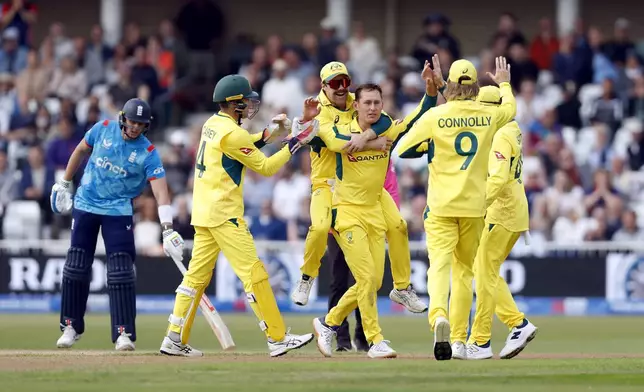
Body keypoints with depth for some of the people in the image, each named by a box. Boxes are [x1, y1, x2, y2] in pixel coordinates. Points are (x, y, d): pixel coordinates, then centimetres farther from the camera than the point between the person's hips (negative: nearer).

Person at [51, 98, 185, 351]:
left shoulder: (148, 153, -15)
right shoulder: (103, 130, -6)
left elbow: (160, 190, -23)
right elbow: (81, 151, 12)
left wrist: (167, 229, -35)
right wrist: (65, 183, 17)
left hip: (118, 211, -3)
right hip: (85, 204, 3)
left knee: (121, 269, -11)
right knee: (76, 266, 5)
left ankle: (124, 333, -8)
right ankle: (71, 326, 18)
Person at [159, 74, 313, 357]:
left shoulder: (212, 124, 13)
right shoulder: (231, 134, -15)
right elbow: (265, 167, -10)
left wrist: (266, 136, 13)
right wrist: (291, 146, -1)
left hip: (203, 212, 10)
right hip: (223, 215, -10)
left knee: (197, 275, 10)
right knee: (253, 272, -8)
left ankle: (174, 340, 9)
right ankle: (278, 339, -9)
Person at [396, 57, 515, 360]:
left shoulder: (435, 116, -7)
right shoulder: (488, 115, 2)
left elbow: (401, 150, -2)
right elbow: (510, 108, 26)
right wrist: (504, 83, 45)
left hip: (441, 205, -3)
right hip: (474, 204, 3)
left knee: (439, 263, -12)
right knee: (465, 268, 15)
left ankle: (439, 316, -39)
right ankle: (459, 337, 16)